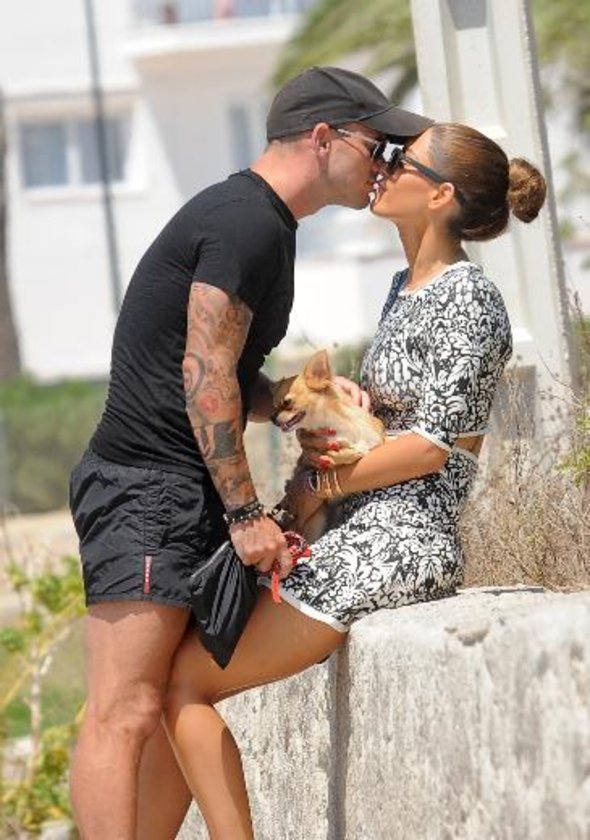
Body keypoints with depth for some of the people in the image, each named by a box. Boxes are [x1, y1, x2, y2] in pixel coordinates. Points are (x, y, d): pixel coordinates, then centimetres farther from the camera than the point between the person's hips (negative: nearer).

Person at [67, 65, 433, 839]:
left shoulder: (257, 221, 20)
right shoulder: (248, 223, -13)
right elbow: (205, 375, -18)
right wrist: (246, 513, -16)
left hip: (190, 497, 11)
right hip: (145, 490, -11)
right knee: (126, 714, -13)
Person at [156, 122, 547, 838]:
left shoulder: (466, 297, -12)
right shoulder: (407, 287, 17)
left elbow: (435, 442, -16)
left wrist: (318, 487, -10)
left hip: (395, 543, -10)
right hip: (362, 538, 10)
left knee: (184, 680, -11)